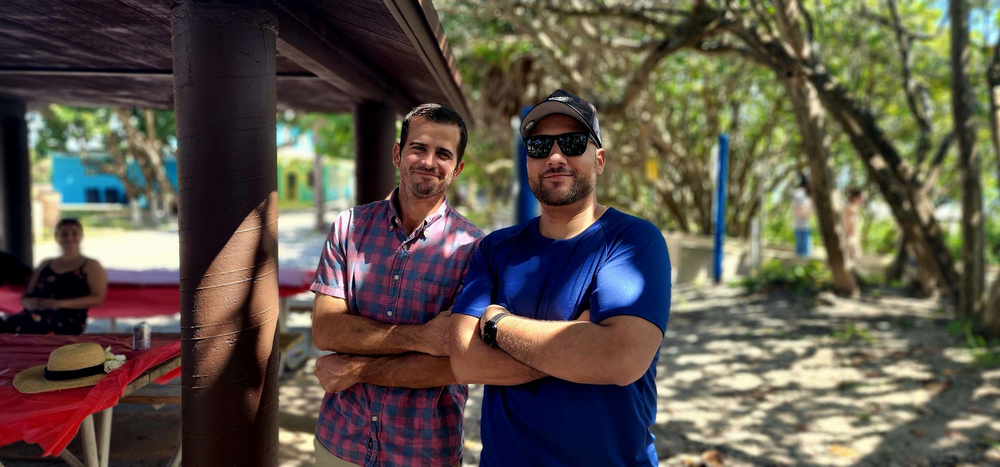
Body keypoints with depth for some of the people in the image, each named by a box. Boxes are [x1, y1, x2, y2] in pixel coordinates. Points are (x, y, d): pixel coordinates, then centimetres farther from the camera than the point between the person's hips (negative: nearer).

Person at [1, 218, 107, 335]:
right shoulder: (45, 264, 29)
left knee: (31, 325, -38)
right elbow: (25, 296, 26)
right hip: (37, 313, 5)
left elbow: (98, 298, -1)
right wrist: (29, 302, -1)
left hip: (69, 320, -4)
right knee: (10, 324, -33)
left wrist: (60, 303, -12)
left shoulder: (91, 266, 13)